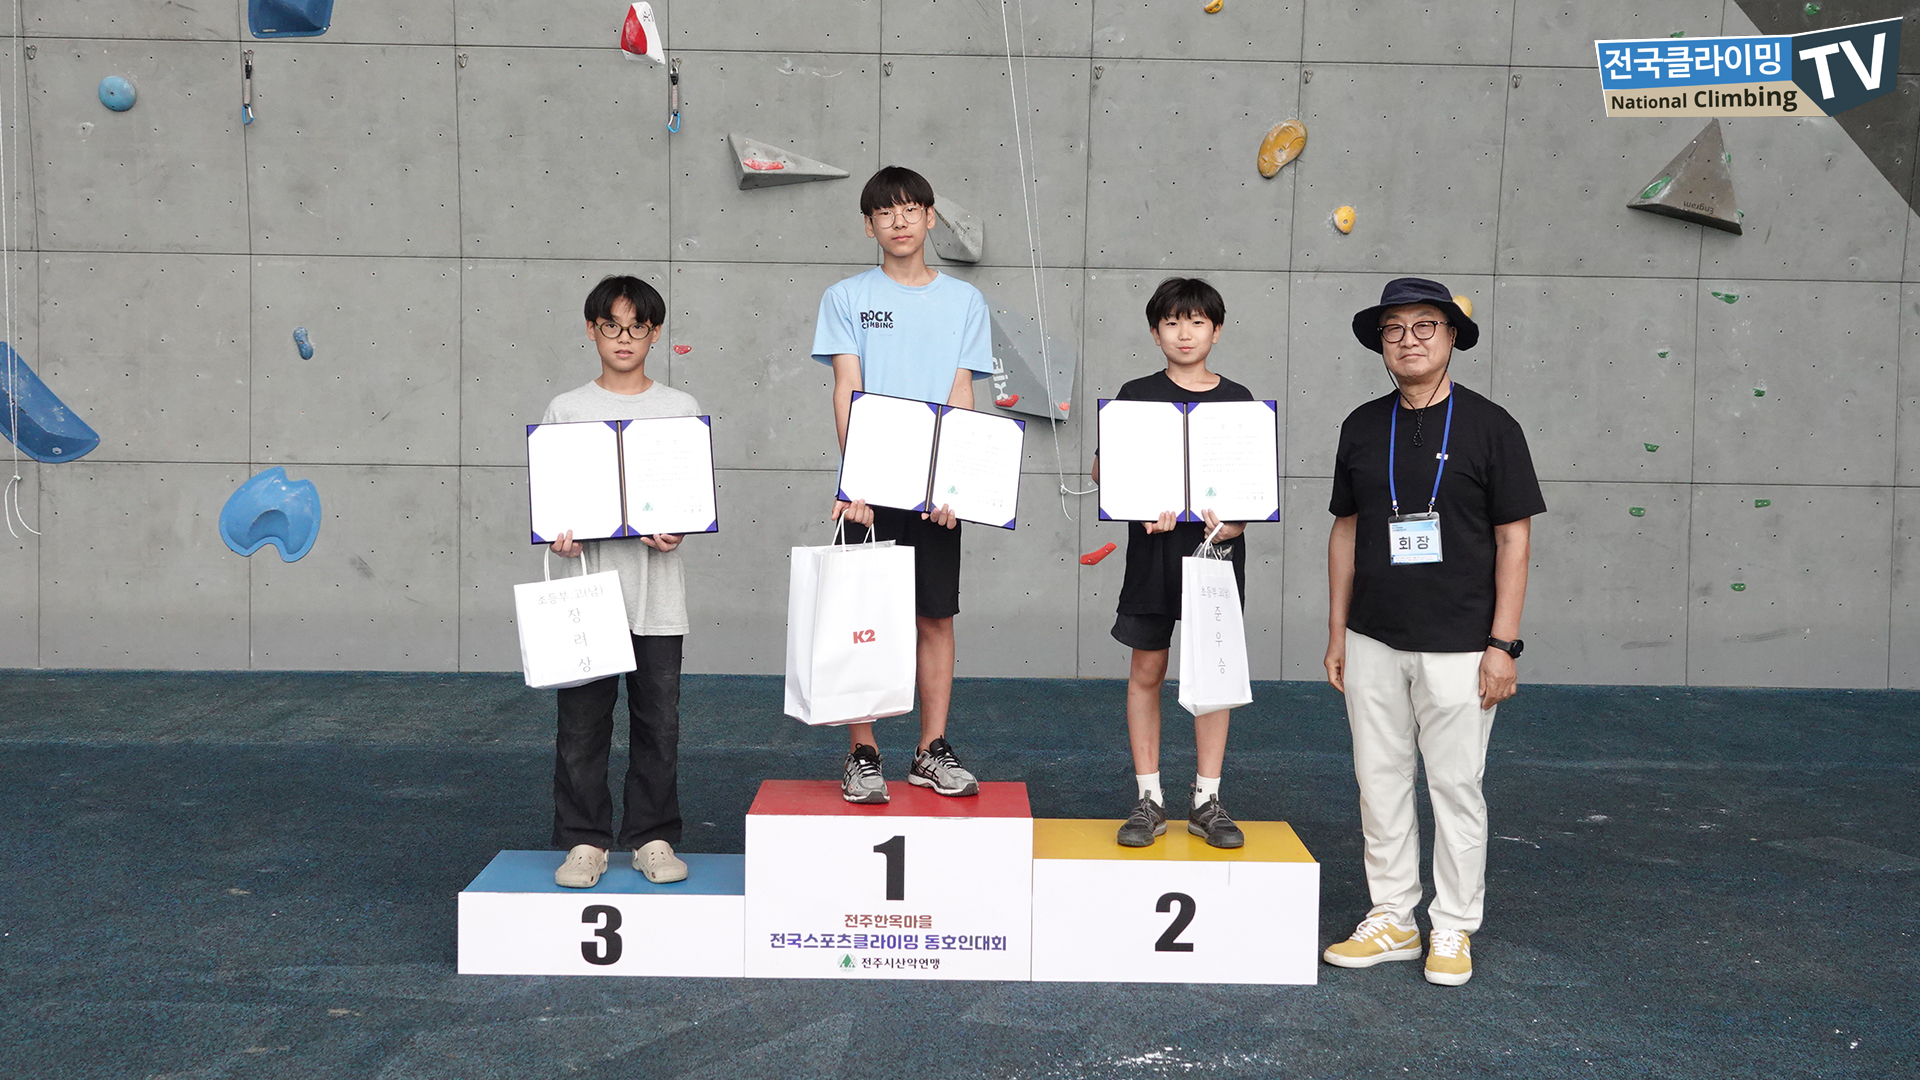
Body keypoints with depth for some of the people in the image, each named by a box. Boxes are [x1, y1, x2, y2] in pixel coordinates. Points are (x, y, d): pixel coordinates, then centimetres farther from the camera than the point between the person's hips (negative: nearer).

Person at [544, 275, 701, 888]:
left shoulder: (681, 410, 7)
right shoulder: (566, 410, 6)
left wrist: (677, 532, -13)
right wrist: (556, 535, -13)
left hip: (656, 591, 0)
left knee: (658, 722, 6)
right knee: (582, 723, 3)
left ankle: (652, 838, 18)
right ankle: (585, 842, 15)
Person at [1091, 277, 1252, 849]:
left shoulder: (1238, 401, 6)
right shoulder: (1137, 395, 2)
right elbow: (1103, 470, 1)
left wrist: (1234, 523, -12)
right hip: (1153, 551, -1)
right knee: (1147, 672, 4)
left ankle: (1207, 801, 15)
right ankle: (1149, 799, 15)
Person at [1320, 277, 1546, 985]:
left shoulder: (1489, 426, -3)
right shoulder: (1363, 427, 9)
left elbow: (1513, 538, -4)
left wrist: (1502, 644, -9)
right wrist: (1337, 632, 9)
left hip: (1457, 646, -4)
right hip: (1373, 642, 4)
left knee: (1455, 787, 3)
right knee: (1380, 782, 9)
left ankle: (1453, 929, 18)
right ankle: (1392, 920, 22)